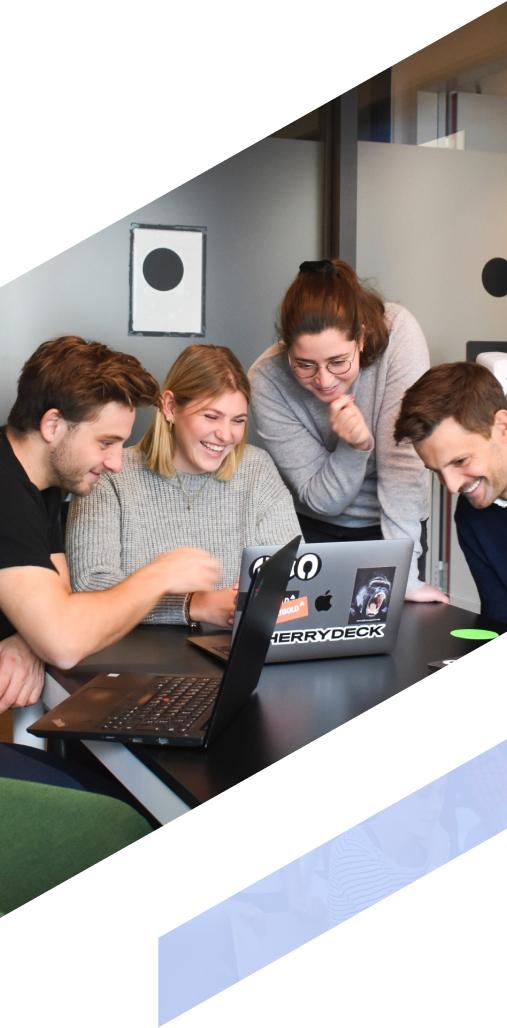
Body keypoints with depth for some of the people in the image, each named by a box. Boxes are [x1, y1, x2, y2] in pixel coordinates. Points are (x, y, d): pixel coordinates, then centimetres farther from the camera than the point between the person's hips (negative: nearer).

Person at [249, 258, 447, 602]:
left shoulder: (398, 333, -25)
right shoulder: (267, 380, -22)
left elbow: (403, 458, -27)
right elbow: (320, 500, -16)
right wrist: (355, 447, -34)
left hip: (390, 524, 0)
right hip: (315, 529, 0)